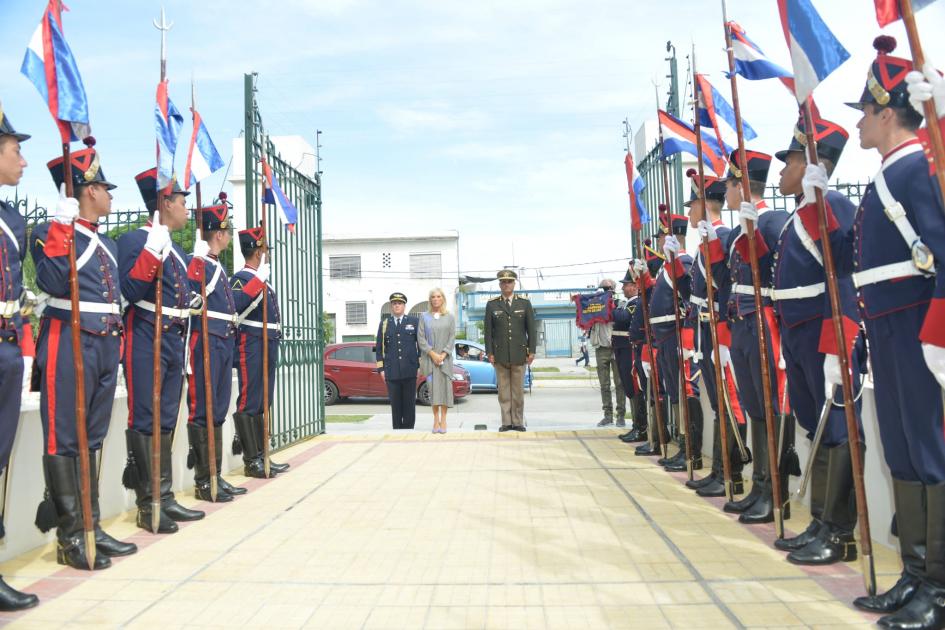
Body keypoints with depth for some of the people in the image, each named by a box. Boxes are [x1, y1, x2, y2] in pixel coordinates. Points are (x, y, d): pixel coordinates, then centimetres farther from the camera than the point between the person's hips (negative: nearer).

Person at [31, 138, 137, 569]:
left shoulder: (107, 244, 19)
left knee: (92, 438, 11)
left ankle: (90, 526, 20)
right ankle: (70, 536, 4)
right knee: (64, 440, -2)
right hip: (69, 344, -8)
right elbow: (53, 281, -21)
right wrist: (62, 229, -22)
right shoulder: (51, 233, -4)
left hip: (105, 346, 8)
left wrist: (115, 341, 20)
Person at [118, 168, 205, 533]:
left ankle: (165, 497, 18)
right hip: (146, 341, -9)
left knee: (166, 421, 11)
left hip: (173, 342, 9)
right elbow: (129, 291, -20)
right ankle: (147, 505, 3)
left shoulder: (177, 250, 19)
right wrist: (153, 249, -26)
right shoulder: (135, 240, -7)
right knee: (144, 421, -4)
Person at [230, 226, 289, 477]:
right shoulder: (241, 277, -9)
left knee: (263, 403, 12)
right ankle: (251, 461, 0)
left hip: (268, 346, 10)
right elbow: (235, 306, -27)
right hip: (251, 346, -9)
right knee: (249, 403, -4)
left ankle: (260, 455, 18)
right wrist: (259, 279, -25)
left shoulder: (264, 280, 19)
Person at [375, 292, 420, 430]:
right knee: (395, 403, 3)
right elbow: (379, 347, 10)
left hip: (410, 370, -1)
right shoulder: (384, 323, 11)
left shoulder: (414, 322, 8)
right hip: (391, 371, 1)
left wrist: (421, 365, -1)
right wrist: (381, 368, 3)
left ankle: (408, 428, 10)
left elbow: (421, 344, 7)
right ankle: (397, 429, 9)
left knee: (410, 402, 2)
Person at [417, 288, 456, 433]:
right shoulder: (424, 317, 6)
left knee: (445, 386, -4)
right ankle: (436, 420, 2)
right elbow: (421, 337, 0)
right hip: (429, 358, 0)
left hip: (445, 357, 1)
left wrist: (443, 354, -10)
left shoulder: (449, 317, 7)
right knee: (433, 387, -3)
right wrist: (432, 353, -10)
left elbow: (452, 337, 1)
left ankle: (443, 420, 1)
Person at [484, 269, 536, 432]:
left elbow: (531, 329, 4)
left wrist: (532, 351, -2)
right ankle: (506, 422, 10)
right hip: (500, 354, 0)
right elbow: (488, 331, 4)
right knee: (503, 390, 3)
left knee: (518, 389, 5)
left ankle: (518, 422, 13)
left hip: (519, 354, 0)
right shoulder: (492, 304, 5)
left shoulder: (525, 303, 6)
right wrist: (490, 353, -2)